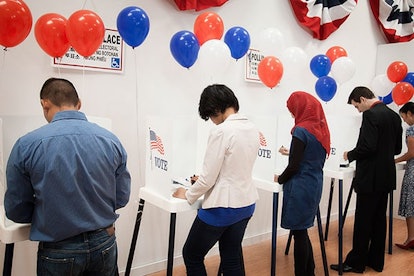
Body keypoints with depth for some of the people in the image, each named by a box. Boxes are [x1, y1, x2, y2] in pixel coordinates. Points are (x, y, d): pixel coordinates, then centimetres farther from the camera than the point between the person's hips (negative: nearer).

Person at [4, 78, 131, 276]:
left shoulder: (27, 145, -13)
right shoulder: (111, 140, -7)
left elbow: (16, 211, -4)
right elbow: (121, 198, 0)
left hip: (59, 251, -2)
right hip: (104, 244, 2)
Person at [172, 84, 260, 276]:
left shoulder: (221, 132, -21)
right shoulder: (252, 129, 3)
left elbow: (208, 178, -17)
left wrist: (188, 195, 1)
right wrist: (207, 179, 21)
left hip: (222, 207, -8)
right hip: (246, 204, 8)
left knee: (191, 255, 14)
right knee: (232, 257, 22)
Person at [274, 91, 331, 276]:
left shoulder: (301, 130, -16)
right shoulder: (321, 129, 7)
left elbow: (294, 166, -16)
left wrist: (280, 179, 1)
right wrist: (291, 153, 25)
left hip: (300, 188, -8)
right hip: (315, 185, 8)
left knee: (298, 232, 5)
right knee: (302, 230, 18)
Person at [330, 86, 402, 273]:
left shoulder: (371, 115, -17)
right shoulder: (394, 115, 11)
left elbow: (367, 146, -24)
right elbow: (397, 148, 15)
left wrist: (350, 155, -7)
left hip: (370, 177, -9)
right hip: (386, 176, 9)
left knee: (363, 221, 0)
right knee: (379, 219, 15)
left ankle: (355, 263, 11)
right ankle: (376, 261, 25)